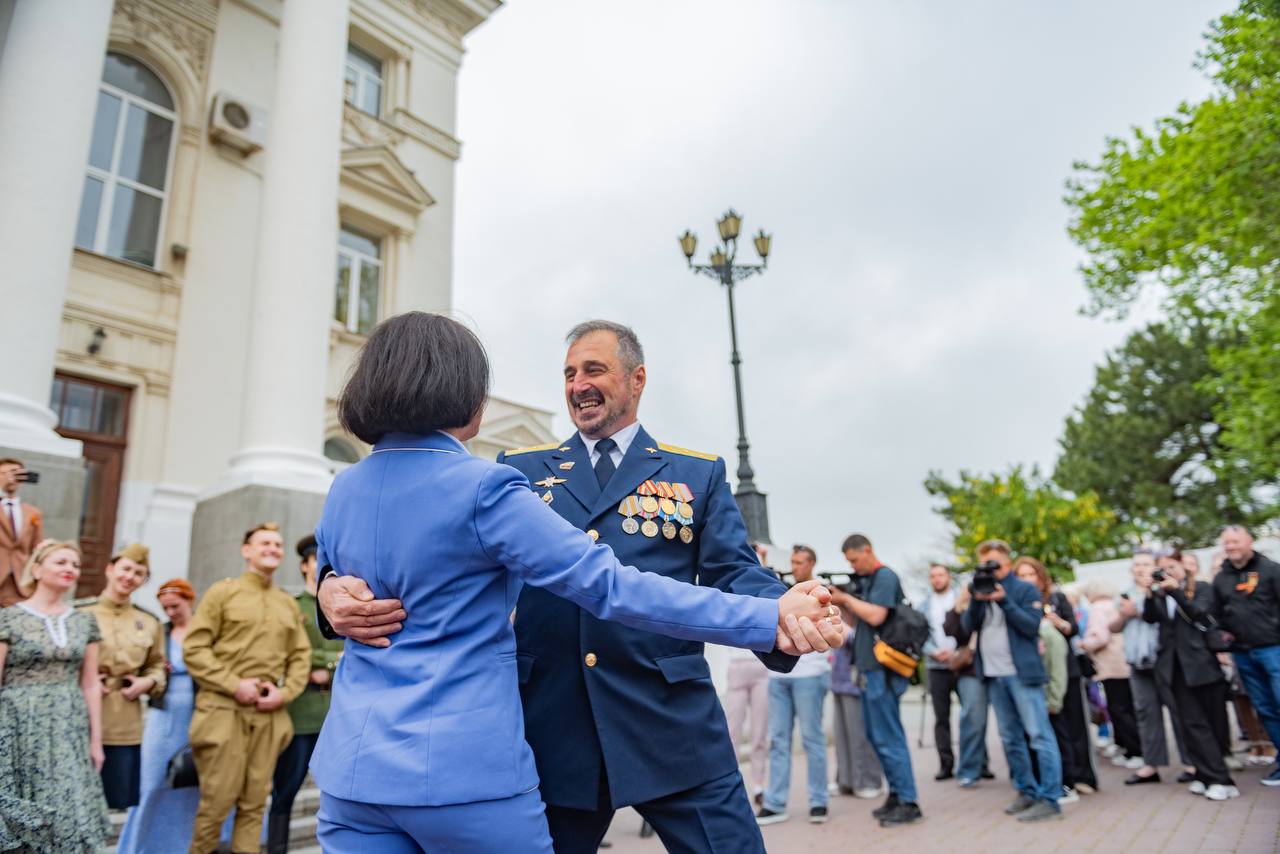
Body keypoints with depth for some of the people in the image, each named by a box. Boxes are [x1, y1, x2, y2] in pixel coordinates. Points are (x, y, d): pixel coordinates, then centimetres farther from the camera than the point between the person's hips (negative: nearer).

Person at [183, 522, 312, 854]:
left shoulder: (289, 604, 15)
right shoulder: (223, 591, 3)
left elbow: (301, 656, 14)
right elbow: (194, 648, -4)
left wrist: (285, 692, -3)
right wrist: (234, 685, -12)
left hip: (270, 713, 4)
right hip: (224, 709, -4)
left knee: (255, 801, 7)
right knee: (216, 800, -2)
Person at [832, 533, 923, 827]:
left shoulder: (885, 577, -11)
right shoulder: (865, 580, 15)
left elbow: (876, 616, -23)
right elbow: (858, 619, 18)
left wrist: (846, 598, -12)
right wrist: (839, 601, 3)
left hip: (881, 670, -9)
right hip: (868, 668, 9)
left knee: (888, 737, -5)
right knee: (877, 735, 14)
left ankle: (909, 803, 3)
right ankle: (896, 793, 23)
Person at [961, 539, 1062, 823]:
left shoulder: (1025, 590, -1)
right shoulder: (981, 591, 14)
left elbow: (1031, 626, -12)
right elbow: (969, 625, 3)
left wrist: (1003, 600, -19)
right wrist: (976, 600, -13)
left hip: (1021, 673, -6)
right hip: (993, 675, 6)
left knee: (1039, 734, -6)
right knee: (1010, 738, 11)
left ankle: (1049, 798, -3)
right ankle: (1026, 792, 21)